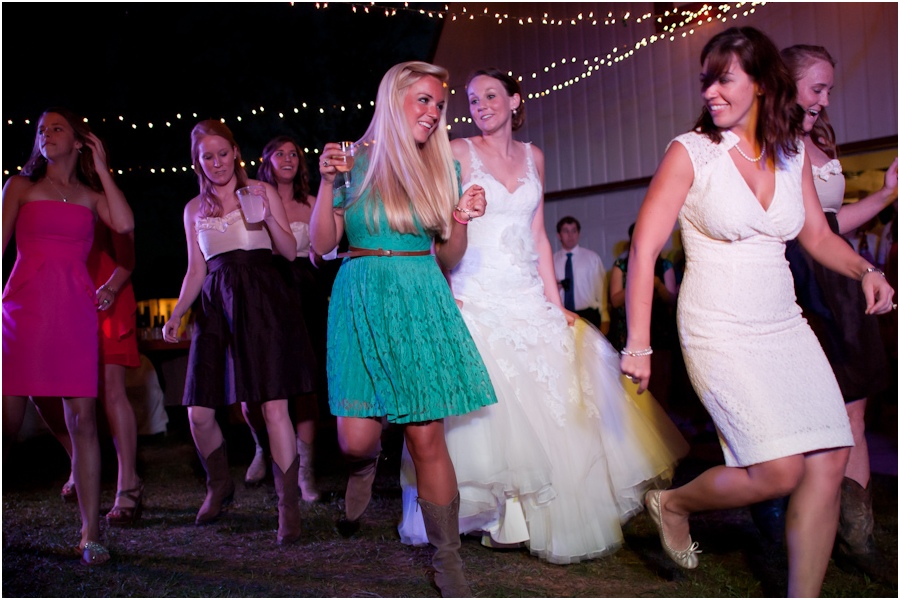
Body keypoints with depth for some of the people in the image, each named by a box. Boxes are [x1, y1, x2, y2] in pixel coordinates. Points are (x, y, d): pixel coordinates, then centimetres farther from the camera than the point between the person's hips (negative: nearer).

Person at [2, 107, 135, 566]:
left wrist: (102, 169, 7)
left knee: (83, 421, -4)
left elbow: (124, 224, -3)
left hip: (76, 312, 1)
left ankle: (90, 535, -1)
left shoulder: (91, 195, 17)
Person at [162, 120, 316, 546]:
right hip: (215, 305, 4)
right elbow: (196, 270, 17)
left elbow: (290, 252, 5)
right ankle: (219, 486, 27)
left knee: (273, 406, -11)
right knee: (198, 412, -1)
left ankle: (288, 507, -1)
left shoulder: (260, 191, 8)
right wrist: (176, 314, 5)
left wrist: (268, 217, -12)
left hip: (262, 302, -3)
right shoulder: (194, 209, 17)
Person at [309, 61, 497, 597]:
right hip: (361, 300, 0)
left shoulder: (443, 167, 9)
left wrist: (462, 220, -7)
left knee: (427, 438, -3)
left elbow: (449, 257, 12)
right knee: (356, 439, -7)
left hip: (422, 303, 1)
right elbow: (323, 244, 2)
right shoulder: (355, 161, 4)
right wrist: (327, 181, -9)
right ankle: (365, 470, 33)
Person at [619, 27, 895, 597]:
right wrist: (639, 345, -13)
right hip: (720, 330, -5)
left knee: (829, 460, -1)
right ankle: (673, 502, 16)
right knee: (779, 470, -13)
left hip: (784, 323, 6)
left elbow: (818, 235, 17)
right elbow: (643, 250, -10)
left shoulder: (794, 151, 6)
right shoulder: (691, 152, -8)